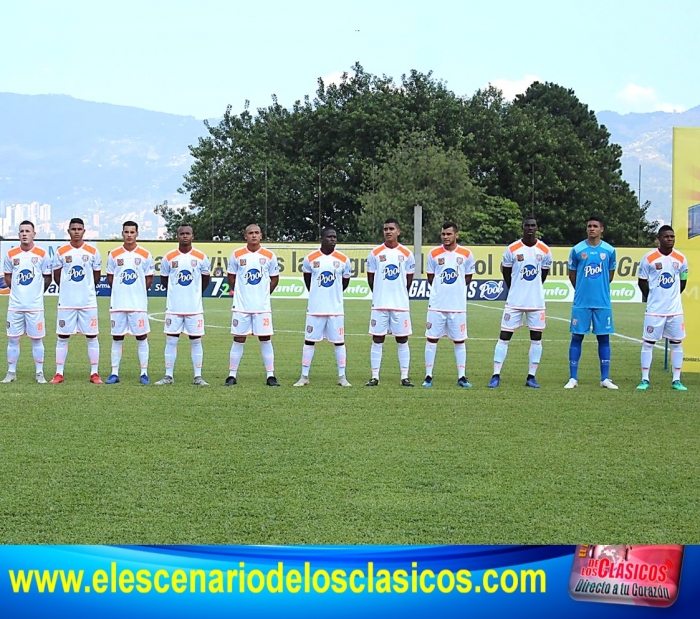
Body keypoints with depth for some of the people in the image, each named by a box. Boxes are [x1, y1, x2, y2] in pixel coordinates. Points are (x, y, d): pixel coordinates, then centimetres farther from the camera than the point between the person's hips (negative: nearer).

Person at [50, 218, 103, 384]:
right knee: (62, 337, 3)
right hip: (66, 302, 0)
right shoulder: (61, 252, 1)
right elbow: (57, 277, 11)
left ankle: (95, 374, 7)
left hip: (88, 302, 0)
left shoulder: (93, 251, 1)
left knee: (92, 336, 1)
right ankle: (59, 374, 9)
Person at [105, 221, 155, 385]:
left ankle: (144, 374, 5)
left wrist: (137, 292, 5)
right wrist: (121, 291, 9)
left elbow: (149, 279, 7)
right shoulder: (114, 254, 5)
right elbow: (110, 278, 12)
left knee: (141, 337, 1)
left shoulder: (145, 255, 2)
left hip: (139, 304, -1)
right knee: (117, 337, 5)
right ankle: (114, 373, 9)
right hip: (118, 304, 1)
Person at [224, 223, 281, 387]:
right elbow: (231, 277, 11)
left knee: (265, 339, 1)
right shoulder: (237, 255, 0)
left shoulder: (269, 256, 1)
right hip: (241, 306, 0)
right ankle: (232, 375, 8)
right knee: (238, 339, 2)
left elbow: (274, 278, 11)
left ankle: (271, 376, 6)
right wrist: (239, 293, 6)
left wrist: (264, 293, 6)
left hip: (262, 306, 0)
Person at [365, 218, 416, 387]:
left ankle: (404, 377, 8)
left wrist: (399, 293, 12)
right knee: (377, 340, 1)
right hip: (380, 304, 0)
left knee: (402, 340, 3)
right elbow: (370, 277, 9)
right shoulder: (375, 253, 1)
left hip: (401, 304, 0)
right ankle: (374, 377, 5)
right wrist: (379, 294, 11)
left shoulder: (406, 254, 2)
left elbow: (409, 278, 11)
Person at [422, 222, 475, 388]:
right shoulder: (434, 254, 1)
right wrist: (441, 290, 9)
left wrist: (456, 289, 8)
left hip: (458, 305, 0)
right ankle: (428, 376, 6)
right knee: (431, 338, 0)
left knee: (459, 340, 4)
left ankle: (462, 377, 10)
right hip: (436, 305, 0)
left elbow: (468, 277, 12)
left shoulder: (466, 254, 0)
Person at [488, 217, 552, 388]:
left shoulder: (545, 251, 0)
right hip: (514, 302, -2)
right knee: (504, 336, -3)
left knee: (536, 338, 3)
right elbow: (505, 270, 8)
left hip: (536, 302, 2)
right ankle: (496, 376, 1)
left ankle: (531, 377, 12)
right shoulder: (512, 249, -5)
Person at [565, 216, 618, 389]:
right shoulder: (577, 250, -1)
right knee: (577, 337, 1)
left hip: (603, 302, 1)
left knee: (604, 338, 4)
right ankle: (573, 378, 5)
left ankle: (605, 378, 9)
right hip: (581, 302, -1)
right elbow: (572, 274, 10)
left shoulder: (609, 250, 2)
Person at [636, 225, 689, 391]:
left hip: (675, 309, 3)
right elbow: (642, 281, 2)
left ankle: (676, 380, 11)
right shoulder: (649, 258, -7)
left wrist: (673, 296, 9)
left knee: (676, 343, 4)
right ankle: (645, 380, 5)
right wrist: (652, 298, 4)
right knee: (648, 342, -2)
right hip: (654, 309, -3)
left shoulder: (681, 259, 2)